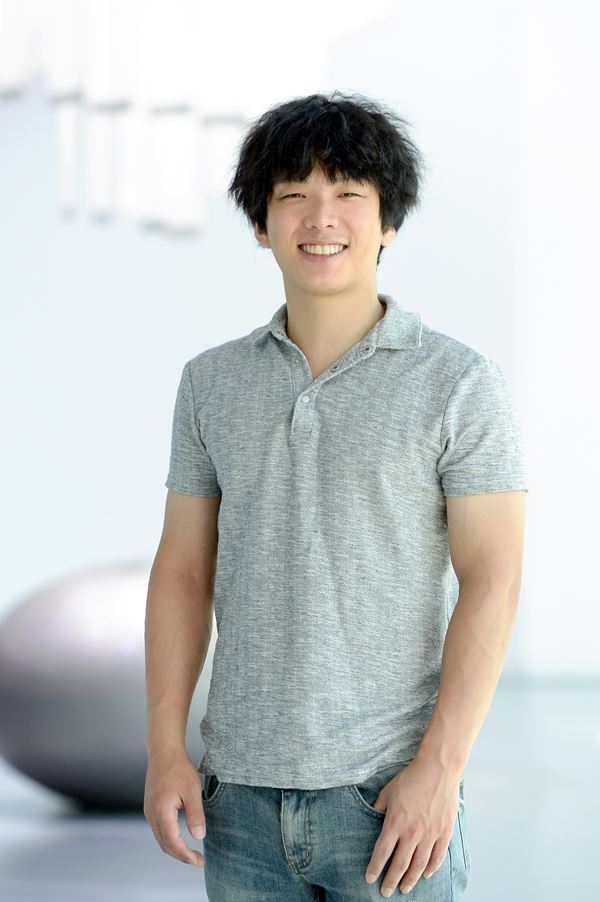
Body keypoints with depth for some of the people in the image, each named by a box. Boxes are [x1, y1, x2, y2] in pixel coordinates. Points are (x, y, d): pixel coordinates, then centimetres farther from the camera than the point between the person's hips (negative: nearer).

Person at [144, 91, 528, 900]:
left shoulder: (460, 384, -4)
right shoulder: (212, 383, 8)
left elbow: (491, 582, -8)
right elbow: (184, 570, 9)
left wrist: (439, 770, -15)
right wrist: (166, 749, 1)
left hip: (391, 796, -3)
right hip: (244, 794, 4)